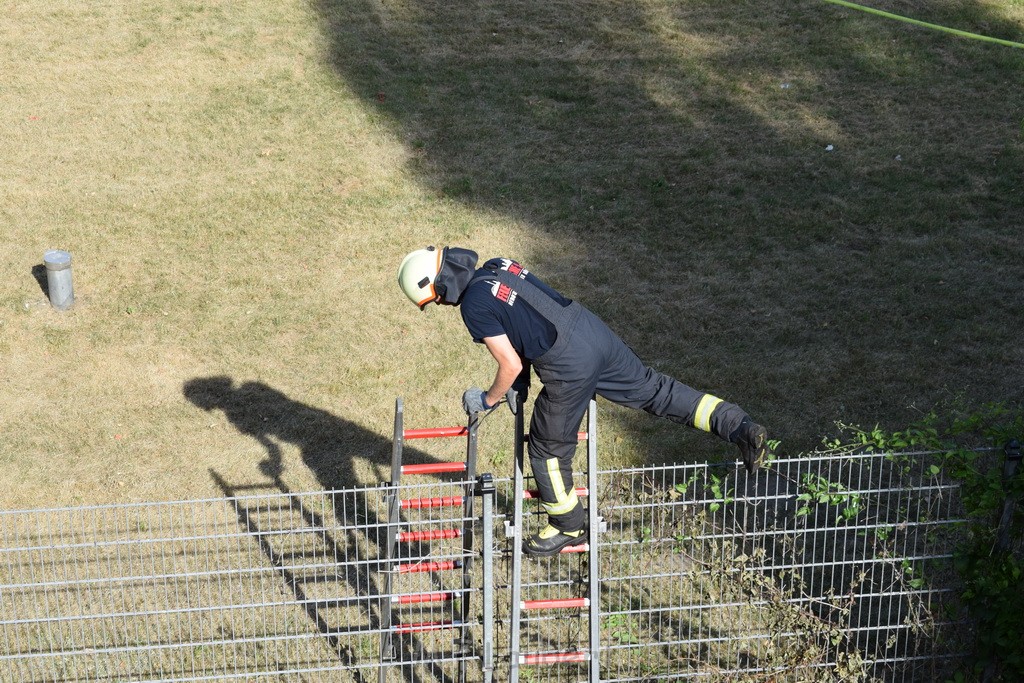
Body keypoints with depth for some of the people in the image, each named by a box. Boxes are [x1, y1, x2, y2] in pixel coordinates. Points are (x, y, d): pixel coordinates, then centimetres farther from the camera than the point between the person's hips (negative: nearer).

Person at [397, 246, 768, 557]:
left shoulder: (473, 305, -13)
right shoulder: (498, 265, 12)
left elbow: (511, 365, -10)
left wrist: (487, 400, 8)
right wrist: (519, 382, 25)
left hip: (570, 368, -8)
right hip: (594, 331, 8)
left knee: (549, 449, 13)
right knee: (654, 389, 19)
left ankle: (568, 529, 31)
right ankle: (741, 427, 13)